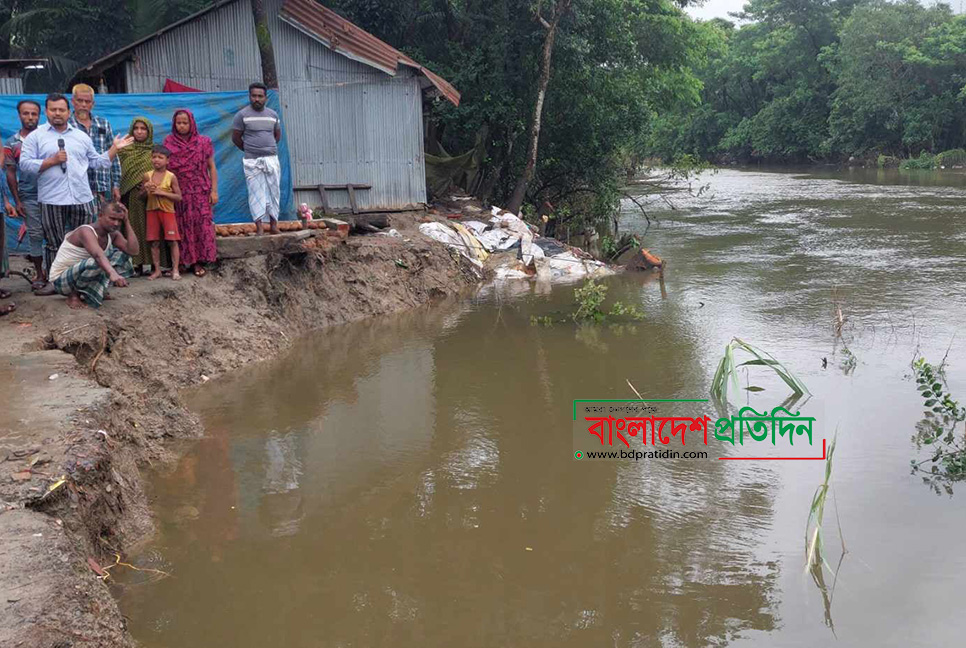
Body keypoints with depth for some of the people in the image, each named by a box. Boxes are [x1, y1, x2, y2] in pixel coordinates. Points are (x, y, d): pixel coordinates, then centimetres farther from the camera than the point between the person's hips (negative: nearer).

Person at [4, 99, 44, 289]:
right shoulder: (11, 143, 4)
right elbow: (11, 173, 6)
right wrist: (17, 201, 2)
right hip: (29, 197, 0)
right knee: (35, 235, 3)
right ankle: (39, 273, 12)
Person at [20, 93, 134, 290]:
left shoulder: (81, 136, 15)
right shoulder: (35, 137, 5)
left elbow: (98, 162, 16)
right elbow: (24, 164, -4)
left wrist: (115, 148, 9)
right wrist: (51, 161, -12)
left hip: (82, 199, 3)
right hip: (52, 201, -3)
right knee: (54, 244, 4)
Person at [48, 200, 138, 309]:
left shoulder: (113, 234, -1)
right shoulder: (86, 231, -26)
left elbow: (133, 250, -15)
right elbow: (98, 255, -45)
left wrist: (126, 221, -14)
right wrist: (113, 273, -63)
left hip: (81, 274, 8)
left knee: (120, 254, 0)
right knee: (96, 263, -36)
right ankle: (73, 295, -13)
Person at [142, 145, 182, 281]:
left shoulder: (171, 177, -6)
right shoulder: (147, 176, 3)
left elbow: (178, 197, -8)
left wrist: (161, 192, -17)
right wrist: (145, 189, -11)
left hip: (167, 211, -3)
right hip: (152, 211, 3)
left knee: (172, 241, -6)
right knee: (154, 242, 5)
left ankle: (175, 270, 0)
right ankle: (157, 270, 13)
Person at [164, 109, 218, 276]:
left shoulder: (203, 142, 3)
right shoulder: (168, 143, 4)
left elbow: (212, 167, 5)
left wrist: (214, 190, -2)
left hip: (200, 193, 0)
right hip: (179, 193, 1)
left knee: (202, 225, -5)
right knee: (184, 226, 0)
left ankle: (199, 259, -1)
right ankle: (190, 260, 4)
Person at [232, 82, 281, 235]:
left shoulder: (273, 115, 9)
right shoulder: (242, 115, -2)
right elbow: (236, 137, 2)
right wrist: (249, 150, 10)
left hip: (272, 159, 3)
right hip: (252, 161, -3)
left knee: (273, 192, 3)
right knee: (256, 193, -4)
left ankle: (274, 225, 9)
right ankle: (259, 227, -4)